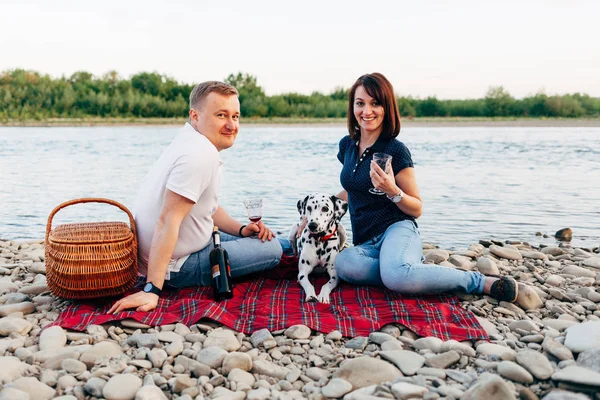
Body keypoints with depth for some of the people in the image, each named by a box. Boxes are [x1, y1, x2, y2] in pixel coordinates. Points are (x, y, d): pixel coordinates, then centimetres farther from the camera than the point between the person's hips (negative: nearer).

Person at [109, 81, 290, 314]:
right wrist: (152, 290, -35)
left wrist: (241, 230, 3)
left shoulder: (192, 144, 6)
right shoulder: (201, 154, -26)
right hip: (178, 267, -10)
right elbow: (168, 221, -32)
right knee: (272, 249, -5)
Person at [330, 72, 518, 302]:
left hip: (396, 230, -5)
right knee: (343, 264, -35)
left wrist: (392, 191, -21)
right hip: (366, 243, 5)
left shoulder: (395, 150, -7)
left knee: (397, 277, -42)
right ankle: (412, 270, -13)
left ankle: (482, 282, -18)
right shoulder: (347, 145, 11)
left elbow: (417, 209, -3)